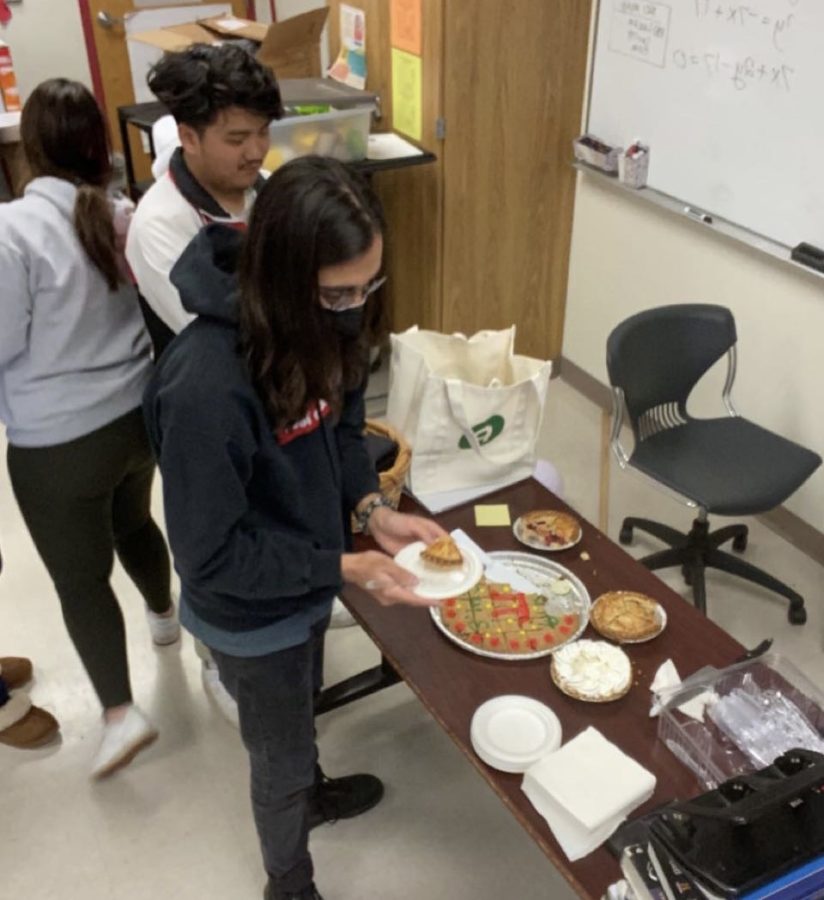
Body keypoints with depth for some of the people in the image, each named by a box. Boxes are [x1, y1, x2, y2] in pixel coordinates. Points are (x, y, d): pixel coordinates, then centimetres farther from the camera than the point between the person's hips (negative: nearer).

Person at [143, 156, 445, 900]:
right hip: (252, 614, -6)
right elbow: (210, 557, -28)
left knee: (302, 712, 34)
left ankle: (312, 793, 66)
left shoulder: (315, 323, -16)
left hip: (306, 580, 6)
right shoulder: (206, 386, -38)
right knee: (281, 753, 20)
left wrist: (372, 509, -14)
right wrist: (344, 567, -27)